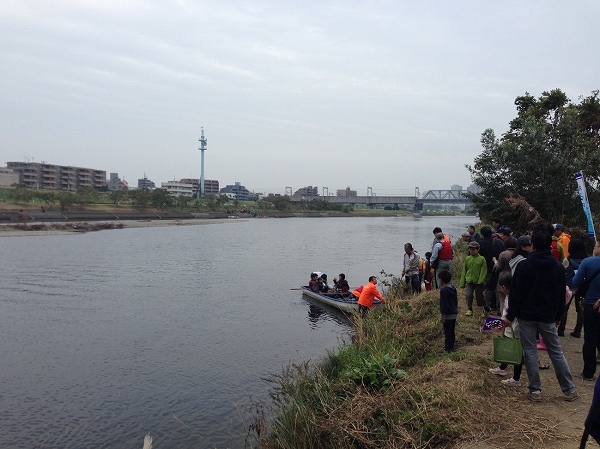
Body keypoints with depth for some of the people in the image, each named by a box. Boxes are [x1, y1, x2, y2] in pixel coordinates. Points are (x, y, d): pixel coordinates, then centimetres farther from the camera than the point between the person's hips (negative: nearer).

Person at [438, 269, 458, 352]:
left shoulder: (443, 290, -21)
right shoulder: (453, 288, 6)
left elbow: (444, 304, -21)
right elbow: (456, 301, 16)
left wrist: (442, 316, -16)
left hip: (448, 315, -9)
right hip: (454, 314, 9)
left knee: (447, 331, -1)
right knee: (452, 330, 19)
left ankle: (448, 348, 5)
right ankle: (451, 345, 30)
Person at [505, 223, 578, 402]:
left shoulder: (523, 265, -13)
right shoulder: (558, 267, 0)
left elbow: (516, 294, -12)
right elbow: (561, 295, 8)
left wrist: (510, 316, -4)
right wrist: (558, 316, 19)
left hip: (527, 316, -3)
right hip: (548, 317, 3)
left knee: (530, 352, 5)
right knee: (556, 352, 13)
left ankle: (535, 390, 11)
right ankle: (569, 389, 20)